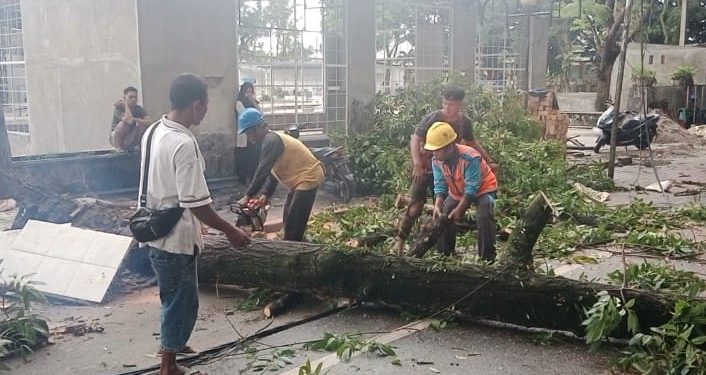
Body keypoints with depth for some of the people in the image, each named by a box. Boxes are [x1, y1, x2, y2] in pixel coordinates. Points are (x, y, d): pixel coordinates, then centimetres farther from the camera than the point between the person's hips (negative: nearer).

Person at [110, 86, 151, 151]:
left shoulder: (139, 109, -7)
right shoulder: (119, 109, -18)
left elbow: (149, 122, -23)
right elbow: (129, 120, -37)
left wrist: (134, 119, -32)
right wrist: (126, 104, -25)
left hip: (132, 140, 3)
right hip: (118, 140, -3)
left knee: (142, 123, -17)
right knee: (125, 122, -29)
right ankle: (119, 148, -13)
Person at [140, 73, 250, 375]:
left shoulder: (154, 131, 4)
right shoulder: (184, 144, -26)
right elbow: (196, 203, -25)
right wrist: (230, 231, -14)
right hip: (174, 238, -9)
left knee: (174, 297, 25)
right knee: (182, 302, 7)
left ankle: (171, 343, 42)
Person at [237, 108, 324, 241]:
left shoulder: (271, 140, -19)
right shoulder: (271, 140, 13)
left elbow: (262, 171, -24)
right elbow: (272, 171, 16)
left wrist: (248, 196, -20)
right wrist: (266, 194, 7)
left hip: (308, 177, -11)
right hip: (301, 178, 11)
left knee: (294, 224, -10)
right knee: (288, 219, 19)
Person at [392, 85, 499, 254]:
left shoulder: (465, 122, -4)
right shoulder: (432, 118, -18)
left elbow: (472, 143, 14)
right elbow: (415, 140, -16)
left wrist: (490, 161, 13)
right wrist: (417, 164, -27)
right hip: (424, 169, -4)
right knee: (416, 206, -10)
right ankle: (400, 240, 2)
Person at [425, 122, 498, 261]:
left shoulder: (470, 158, -37)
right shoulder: (436, 161, -19)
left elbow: (472, 189, -35)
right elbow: (440, 186, -17)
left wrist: (459, 210, -37)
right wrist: (437, 206, -33)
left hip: (483, 189, -6)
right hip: (457, 192, 6)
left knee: (484, 217, -28)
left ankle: (487, 258, -20)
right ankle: (444, 254, 15)